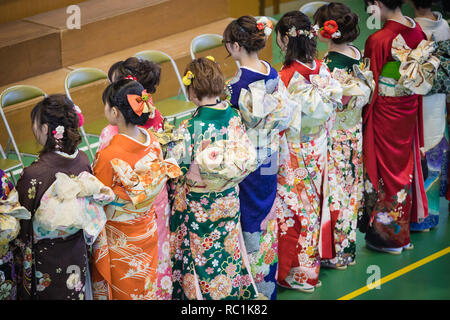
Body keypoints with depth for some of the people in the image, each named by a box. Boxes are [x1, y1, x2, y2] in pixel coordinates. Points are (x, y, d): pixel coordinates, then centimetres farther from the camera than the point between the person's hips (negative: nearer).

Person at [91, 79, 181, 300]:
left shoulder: (109, 157, -32)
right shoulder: (152, 142, -13)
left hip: (118, 239, -5)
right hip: (147, 230, 5)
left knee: (120, 289, 17)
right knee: (145, 281, 26)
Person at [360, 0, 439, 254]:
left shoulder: (377, 41, -23)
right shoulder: (418, 32, -3)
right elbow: (424, 76, 7)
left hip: (385, 114, -6)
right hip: (409, 112, 6)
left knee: (384, 171, 6)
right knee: (404, 167, 18)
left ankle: (386, 236, 17)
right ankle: (402, 232, 30)